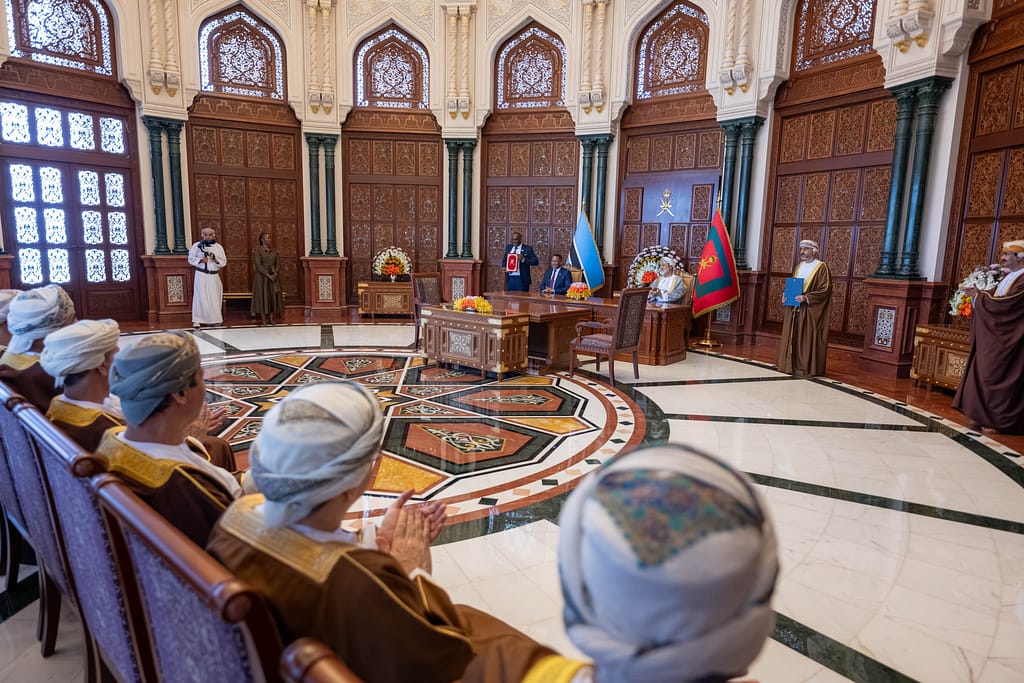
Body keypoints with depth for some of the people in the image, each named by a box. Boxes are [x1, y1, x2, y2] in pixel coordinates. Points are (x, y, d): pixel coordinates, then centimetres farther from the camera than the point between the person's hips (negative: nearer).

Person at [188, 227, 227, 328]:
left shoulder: (218, 247, 7)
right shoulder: (197, 245, 3)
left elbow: (224, 262, 4)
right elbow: (191, 259, 3)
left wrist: (215, 259, -15)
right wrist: (201, 260, -14)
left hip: (214, 277, 2)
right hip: (201, 276, -2)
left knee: (215, 299, 3)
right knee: (201, 298, -6)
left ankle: (214, 320, 10)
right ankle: (197, 320, -2)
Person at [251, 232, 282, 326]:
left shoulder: (274, 250, 10)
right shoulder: (257, 250, -5)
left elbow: (278, 264, 8)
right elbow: (258, 265, -12)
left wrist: (275, 274, -9)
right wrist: (268, 275, -17)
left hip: (274, 276, 5)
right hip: (262, 277, -5)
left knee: (273, 296, 3)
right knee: (263, 296, -2)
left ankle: (271, 318, 8)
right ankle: (263, 319, 1)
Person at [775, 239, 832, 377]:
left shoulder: (822, 267, -7)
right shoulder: (799, 266, 15)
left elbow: (825, 289, -13)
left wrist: (806, 298, -22)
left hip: (810, 311, -7)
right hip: (794, 309, 7)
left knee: (806, 339, -4)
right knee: (793, 337, 8)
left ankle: (806, 368, 1)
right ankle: (792, 365, 16)